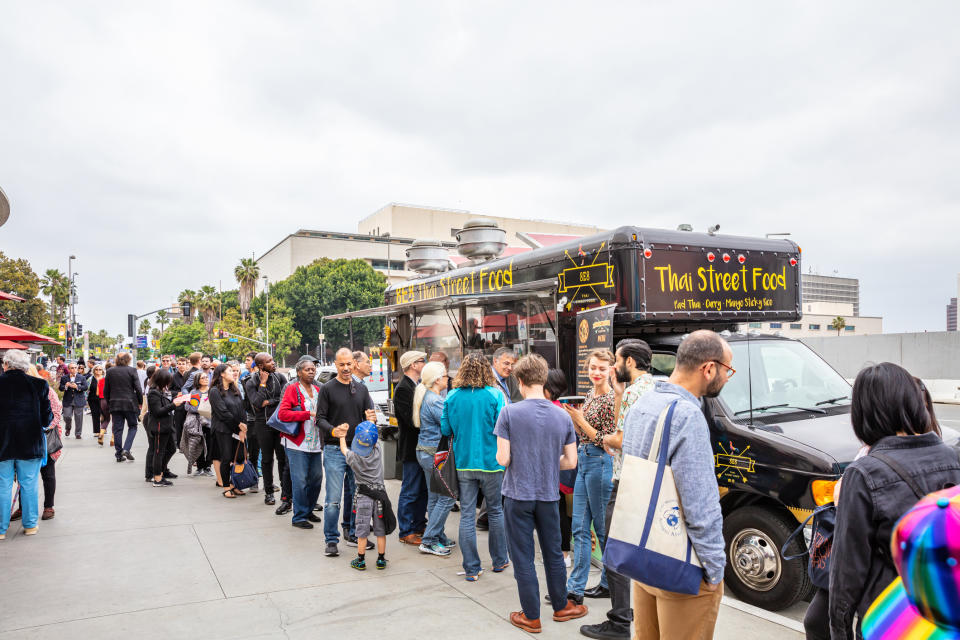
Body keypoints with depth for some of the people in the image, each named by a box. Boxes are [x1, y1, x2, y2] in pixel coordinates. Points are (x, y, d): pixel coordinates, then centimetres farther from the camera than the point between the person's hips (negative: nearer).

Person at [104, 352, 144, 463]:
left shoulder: (110, 371, 4)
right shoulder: (131, 370, -6)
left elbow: (106, 390, 9)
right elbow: (138, 388, -8)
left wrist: (109, 402, 19)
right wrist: (140, 402, 4)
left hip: (115, 404, 3)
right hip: (130, 404, -3)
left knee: (117, 429, 7)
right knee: (132, 426, 9)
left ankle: (119, 455, 8)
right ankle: (126, 449, -8)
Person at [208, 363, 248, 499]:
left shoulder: (235, 390, 14)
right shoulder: (215, 391, -6)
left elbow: (241, 410, 9)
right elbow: (223, 413, -12)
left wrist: (242, 429, -4)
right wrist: (239, 425, -10)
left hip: (238, 430, 6)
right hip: (223, 429, -6)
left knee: (240, 457, 1)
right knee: (226, 458, -2)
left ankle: (233, 485, 15)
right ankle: (226, 488, 10)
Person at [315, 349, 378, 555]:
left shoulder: (362, 389, 10)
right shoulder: (327, 389, -2)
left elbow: (369, 415, 12)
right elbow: (320, 418, -5)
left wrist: (371, 419, -12)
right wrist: (333, 431, -23)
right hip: (334, 450, -4)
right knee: (333, 498, -4)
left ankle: (354, 534, 26)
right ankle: (331, 540, 8)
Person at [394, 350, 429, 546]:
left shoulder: (418, 386, 12)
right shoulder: (403, 389, -17)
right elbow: (413, 420, -24)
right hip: (412, 448, -9)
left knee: (423, 489, 17)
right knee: (410, 492, 1)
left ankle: (419, 525, 30)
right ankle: (406, 532, 13)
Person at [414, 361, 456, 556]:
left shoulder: (426, 397, 12)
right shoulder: (434, 400, -18)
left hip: (425, 451, 10)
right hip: (435, 453, -10)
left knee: (434, 496, 15)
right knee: (446, 497, -4)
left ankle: (438, 537, 24)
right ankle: (429, 541, 1)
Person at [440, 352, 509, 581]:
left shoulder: (452, 396, -2)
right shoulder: (495, 395, -11)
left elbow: (445, 430, 3)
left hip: (463, 463, 2)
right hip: (491, 462, -2)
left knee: (467, 515, 7)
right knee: (496, 511, 15)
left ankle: (472, 569, 11)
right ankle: (499, 561, 27)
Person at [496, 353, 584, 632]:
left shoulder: (509, 412, -14)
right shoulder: (562, 416, -3)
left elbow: (503, 458, -14)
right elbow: (571, 461, 1)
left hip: (517, 495, -3)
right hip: (548, 495, 3)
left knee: (523, 558, 9)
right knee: (553, 554, 20)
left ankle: (531, 617, 20)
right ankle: (561, 606, 36)